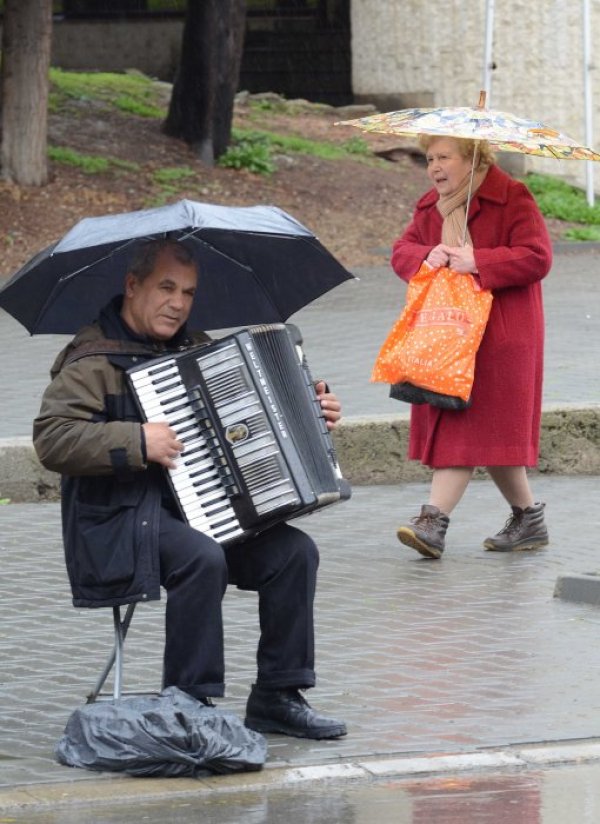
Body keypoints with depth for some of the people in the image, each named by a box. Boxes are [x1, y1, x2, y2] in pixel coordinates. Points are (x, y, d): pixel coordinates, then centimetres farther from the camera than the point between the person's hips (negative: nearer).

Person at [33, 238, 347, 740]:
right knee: (201, 558, -35)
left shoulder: (197, 352, 17)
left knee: (295, 552, -13)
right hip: (123, 521, -7)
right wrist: (138, 442, -25)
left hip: (200, 508, 7)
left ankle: (277, 697, -5)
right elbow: (52, 439, -20)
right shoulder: (93, 361, -8)